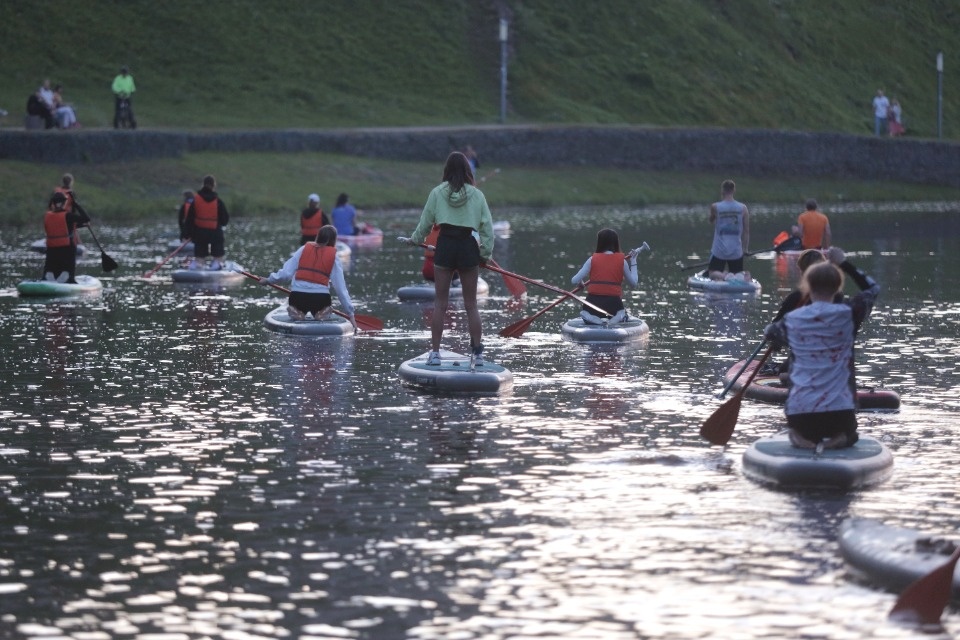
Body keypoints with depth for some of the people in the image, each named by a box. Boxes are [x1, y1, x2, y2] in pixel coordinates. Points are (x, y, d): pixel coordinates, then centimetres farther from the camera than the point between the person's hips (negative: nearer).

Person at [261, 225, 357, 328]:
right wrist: (350, 313, 7)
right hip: (321, 300, 0)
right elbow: (341, 288, 3)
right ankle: (320, 314, -2)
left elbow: (286, 273, 0)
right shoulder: (333, 257, 4)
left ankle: (297, 313, -2)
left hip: (298, 298, 0)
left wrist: (270, 280, 17)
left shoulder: (304, 249, 7)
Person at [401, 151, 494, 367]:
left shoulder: (437, 193, 1)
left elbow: (425, 221, 9)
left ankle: (434, 352, 5)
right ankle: (477, 352, 7)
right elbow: (487, 226, 1)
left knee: (440, 303, 6)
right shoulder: (477, 194, 1)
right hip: (469, 247, 0)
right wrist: (485, 253, 10)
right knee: (471, 304, 8)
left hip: (445, 246, 0)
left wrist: (415, 239, 27)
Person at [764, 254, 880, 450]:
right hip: (839, 411, -1)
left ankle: (802, 438, -2)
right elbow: (873, 288, 15)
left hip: (799, 412, 1)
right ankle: (838, 439, -4)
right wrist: (843, 263, 19)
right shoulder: (848, 314, -3)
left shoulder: (792, 320, 1)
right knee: (849, 436, 32)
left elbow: (770, 333, 25)